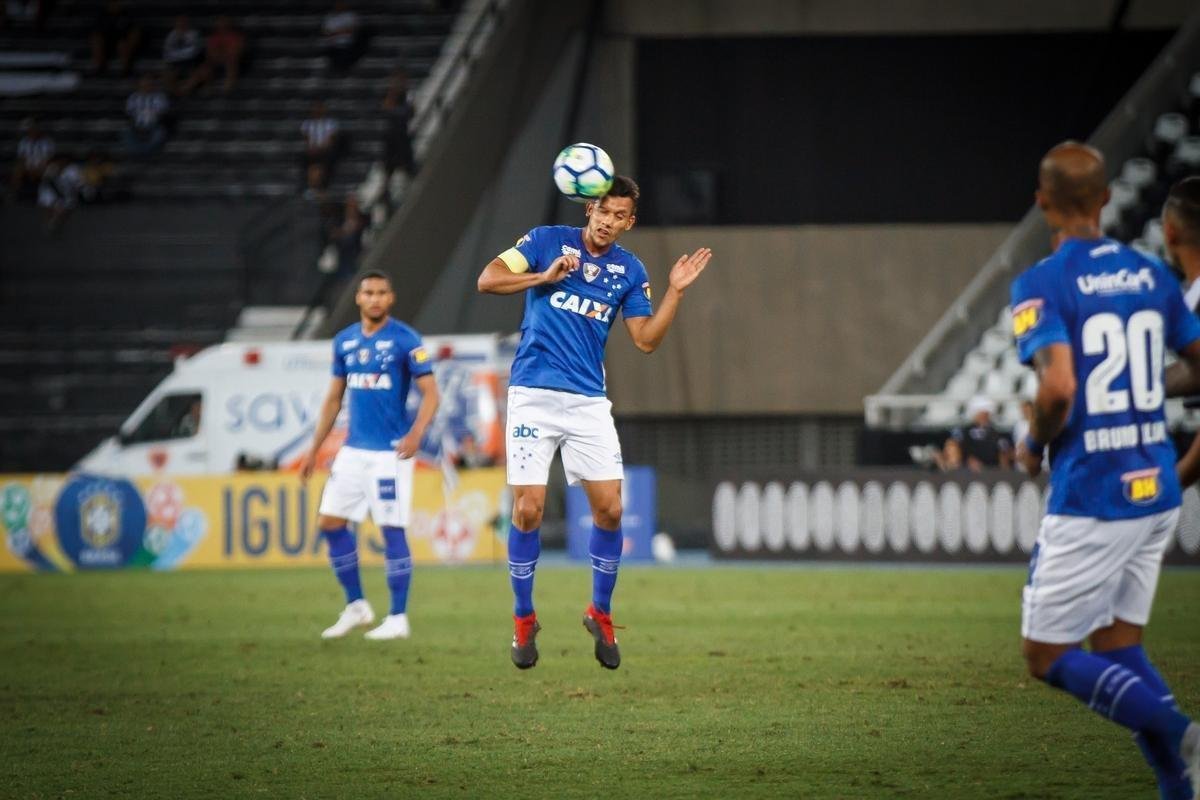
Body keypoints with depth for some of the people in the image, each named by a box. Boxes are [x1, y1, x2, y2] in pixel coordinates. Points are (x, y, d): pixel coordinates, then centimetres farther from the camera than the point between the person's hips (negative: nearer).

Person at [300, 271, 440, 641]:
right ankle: (356, 605, 17)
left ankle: (398, 618, 3)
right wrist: (314, 450, 15)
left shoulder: (405, 340, -7)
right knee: (330, 523, 4)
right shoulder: (344, 342, 11)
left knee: (392, 530, -5)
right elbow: (333, 399, 18)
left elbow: (430, 393, -10)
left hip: (389, 452, -6)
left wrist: (416, 433, -26)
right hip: (353, 450, 6)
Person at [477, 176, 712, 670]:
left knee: (609, 508, -5)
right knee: (527, 510, -8)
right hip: (534, 395, -3)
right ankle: (523, 620, 9)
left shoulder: (629, 271, 9)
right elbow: (487, 280, -6)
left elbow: (646, 339, 7)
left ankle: (600, 614, 15)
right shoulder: (547, 241, 0)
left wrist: (675, 292, -3)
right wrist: (545, 276, -17)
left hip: (588, 402, 3)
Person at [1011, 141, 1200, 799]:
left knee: (1048, 658, 3)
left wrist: (1034, 446, -6)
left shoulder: (1042, 284, -11)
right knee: (1119, 647, 16)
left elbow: (1058, 385, -25)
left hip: (1090, 495, -7)